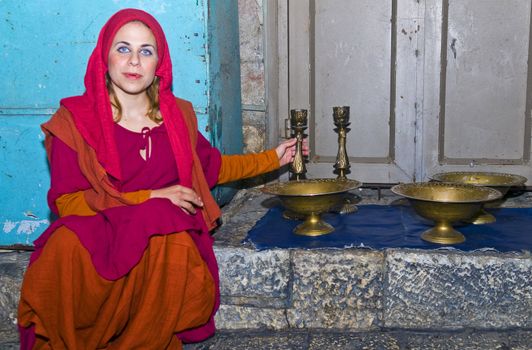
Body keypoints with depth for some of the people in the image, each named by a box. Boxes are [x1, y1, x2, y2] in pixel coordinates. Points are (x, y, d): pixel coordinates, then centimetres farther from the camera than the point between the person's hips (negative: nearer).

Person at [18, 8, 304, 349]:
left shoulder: (178, 115, 10)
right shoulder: (74, 120, -2)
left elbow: (210, 166, 26)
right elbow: (66, 200, -6)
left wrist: (273, 158, 27)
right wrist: (150, 197, -11)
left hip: (165, 235, 2)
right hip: (94, 234, -2)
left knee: (172, 249, -36)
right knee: (65, 250, -37)